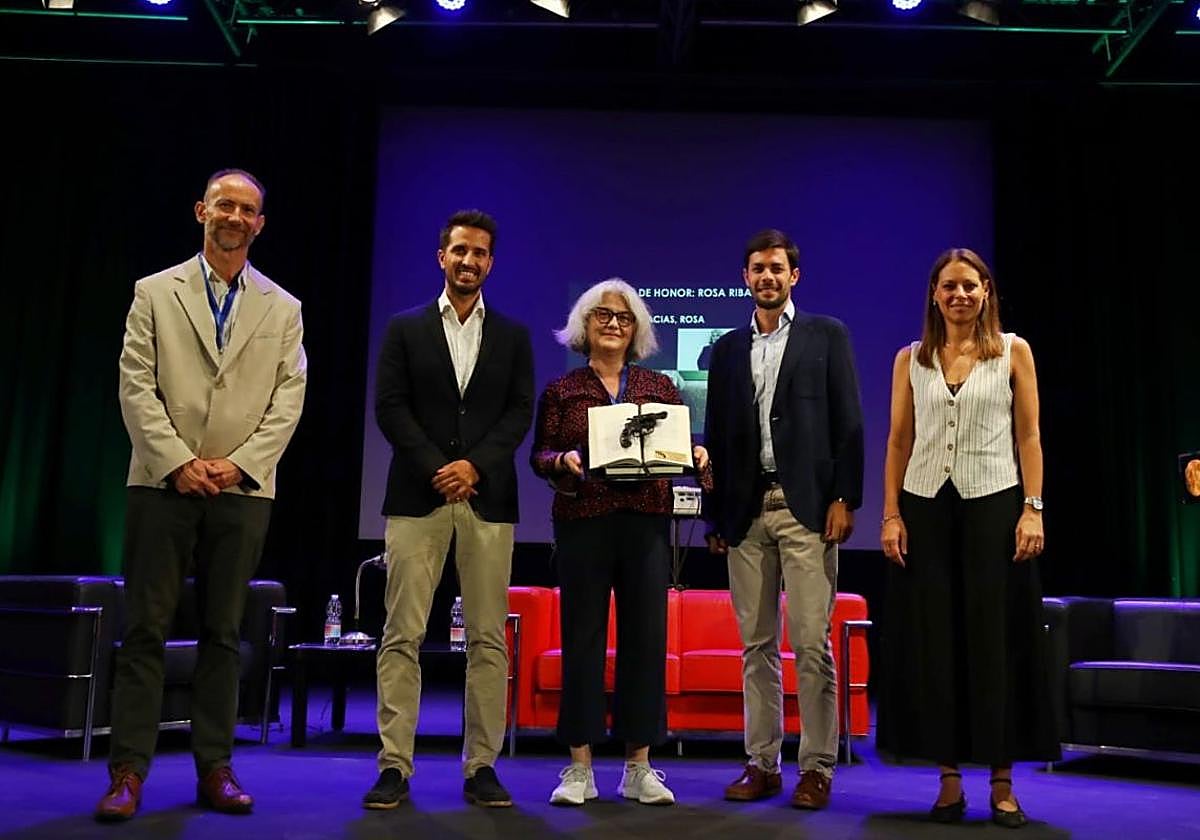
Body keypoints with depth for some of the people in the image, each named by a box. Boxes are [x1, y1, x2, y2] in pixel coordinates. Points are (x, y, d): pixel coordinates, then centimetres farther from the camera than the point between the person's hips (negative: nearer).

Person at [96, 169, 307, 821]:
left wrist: (237, 464, -9)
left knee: (223, 633, 5)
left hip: (242, 490, 1)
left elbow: (288, 401, 3)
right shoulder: (155, 292, 9)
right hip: (162, 483, -1)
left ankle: (214, 768, 12)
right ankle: (128, 770, 6)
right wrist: (178, 463, -11)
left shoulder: (283, 309, 11)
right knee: (145, 628, 0)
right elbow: (136, 387, 0)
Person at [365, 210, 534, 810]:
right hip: (417, 496, -1)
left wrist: (475, 465, -10)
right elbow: (390, 406, 2)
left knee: (488, 639, 1)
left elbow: (521, 412, 4)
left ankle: (481, 766, 9)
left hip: (488, 500, 1)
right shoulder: (405, 328, 11)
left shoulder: (513, 336, 14)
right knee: (402, 635, -2)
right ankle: (394, 767, 4)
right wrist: (435, 469, -9)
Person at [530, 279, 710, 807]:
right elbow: (539, 455, 5)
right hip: (583, 521, -1)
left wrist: (696, 457, -11)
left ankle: (639, 768, 12)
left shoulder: (660, 387, 13)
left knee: (646, 638, 2)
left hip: (647, 521, 1)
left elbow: (680, 448, 10)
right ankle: (579, 769, 10)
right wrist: (563, 460, -15)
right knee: (582, 639, 1)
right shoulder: (561, 391, 9)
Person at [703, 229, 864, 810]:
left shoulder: (826, 336, 6)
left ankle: (817, 768, 6)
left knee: (811, 643, -4)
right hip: (746, 512, 4)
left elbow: (847, 423, 0)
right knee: (756, 643, 7)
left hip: (807, 507, -3)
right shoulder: (728, 348, 15)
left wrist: (844, 499, -8)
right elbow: (716, 436, 14)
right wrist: (714, 516, 10)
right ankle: (762, 764, 15)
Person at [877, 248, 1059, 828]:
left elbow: (1028, 436, 3)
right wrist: (890, 514, 0)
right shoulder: (911, 359, 9)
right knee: (932, 643, 3)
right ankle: (949, 779, 13)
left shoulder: (1013, 352, 5)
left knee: (995, 641, 1)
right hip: (926, 507, 2)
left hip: (993, 505, -2)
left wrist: (1033, 510, -6)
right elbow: (899, 441, 7)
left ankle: (1002, 784, 11)